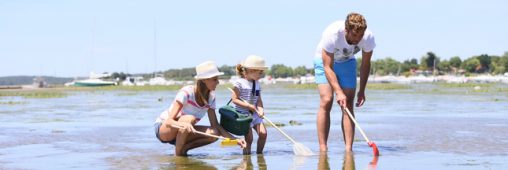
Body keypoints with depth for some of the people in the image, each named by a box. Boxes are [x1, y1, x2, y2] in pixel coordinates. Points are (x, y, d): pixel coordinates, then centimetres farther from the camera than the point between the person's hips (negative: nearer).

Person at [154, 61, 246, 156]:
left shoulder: (211, 98, -6)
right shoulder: (186, 93, -26)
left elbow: (215, 125, -5)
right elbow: (169, 121, -31)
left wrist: (235, 139, -18)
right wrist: (184, 124, -53)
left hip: (181, 134, 6)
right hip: (163, 129, -6)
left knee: (214, 133, -19)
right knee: (190, 119, -36)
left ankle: (183, 149, -3)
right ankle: (177, 154, -20)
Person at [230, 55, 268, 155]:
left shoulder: (257, 84, 10)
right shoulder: (239, 83, -12)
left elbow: (259, 99, 9)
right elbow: (235, 99, -14)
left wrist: (260, 108, -12)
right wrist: (249, 106, -21)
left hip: (254, 114, 6)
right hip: (242, 114, -6)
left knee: (263, 133, -8)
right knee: (249, 138, -8)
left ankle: (259, 153, 9)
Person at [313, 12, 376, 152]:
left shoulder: (368, 37, -27)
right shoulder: (332, 34, -38)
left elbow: (365, 64, -9)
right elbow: (328, 67, -33)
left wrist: (362, 91, -7)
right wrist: (338, 92, -41)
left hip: (347, 62, 3)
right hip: (325, 61, -3)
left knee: (348, 104, -10)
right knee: (326, 101, -18)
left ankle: (348, 149, -13)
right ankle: (322, 149, -16)